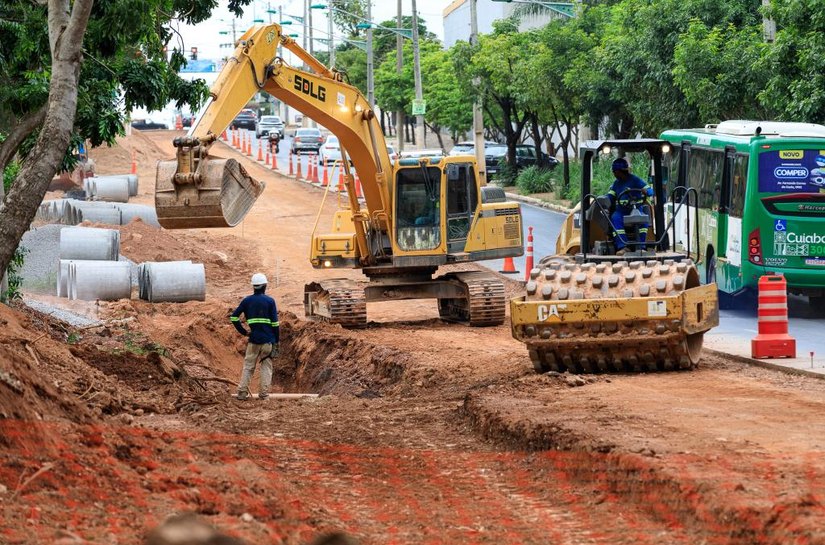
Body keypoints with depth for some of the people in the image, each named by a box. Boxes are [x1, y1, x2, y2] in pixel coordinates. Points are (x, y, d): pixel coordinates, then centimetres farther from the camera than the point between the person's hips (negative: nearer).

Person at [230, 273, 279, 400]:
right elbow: (275, 323, -5)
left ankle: (242, 392, 3)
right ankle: (264, 393, 3)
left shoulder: (247, 301, 5)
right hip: (268, 339, -2)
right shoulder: (269, 301, -3)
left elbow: (234, 317, 4)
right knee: (266, 366, 7)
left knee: (248, 366, 9)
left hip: (253, 339, 2)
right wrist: (277, 341, 2)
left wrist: (243, 332, 10)